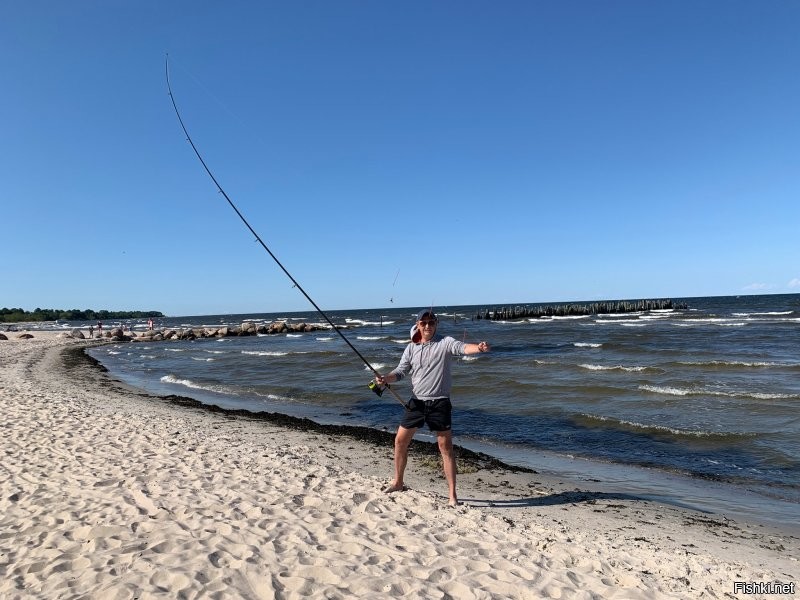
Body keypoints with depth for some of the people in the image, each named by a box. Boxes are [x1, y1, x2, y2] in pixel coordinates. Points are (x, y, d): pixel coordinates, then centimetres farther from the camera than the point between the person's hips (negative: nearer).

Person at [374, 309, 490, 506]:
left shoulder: (445, 343, -6)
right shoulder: (411, 348, 7)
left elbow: (462, 348, -25)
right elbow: (400, 372, 6)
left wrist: (478, 348, -47)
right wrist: (385, 378, -14)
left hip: (440, 403, -4)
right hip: (416, 401, 5)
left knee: (446, 447, -1)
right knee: (400, 440, 11)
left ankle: (452, 494, 10)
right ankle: (398, 482, 31)